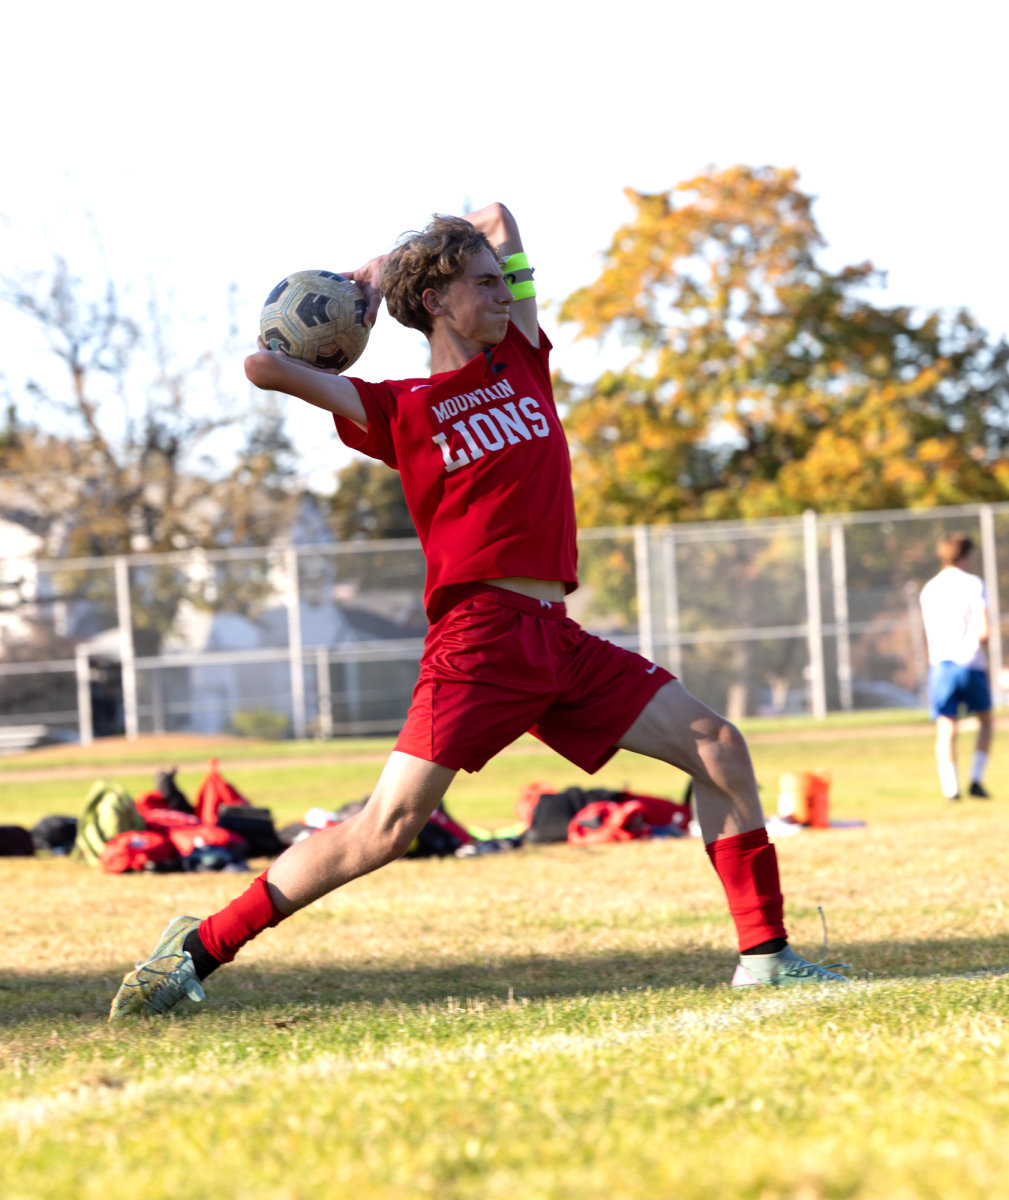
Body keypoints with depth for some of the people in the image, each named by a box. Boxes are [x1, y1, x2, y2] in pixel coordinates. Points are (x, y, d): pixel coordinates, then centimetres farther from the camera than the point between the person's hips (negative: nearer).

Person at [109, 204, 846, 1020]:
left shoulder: (521, 362, 18)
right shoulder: (399, 409, 4)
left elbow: (499, 217, 27)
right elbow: (266, 367, -4)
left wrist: (385, 268, 26)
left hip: (561, 642, 6)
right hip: (480, 637, -6)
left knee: (718, 747, -2)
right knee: (389, 828, -15)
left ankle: (764, 953, 2)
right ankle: (200, 947, -7)